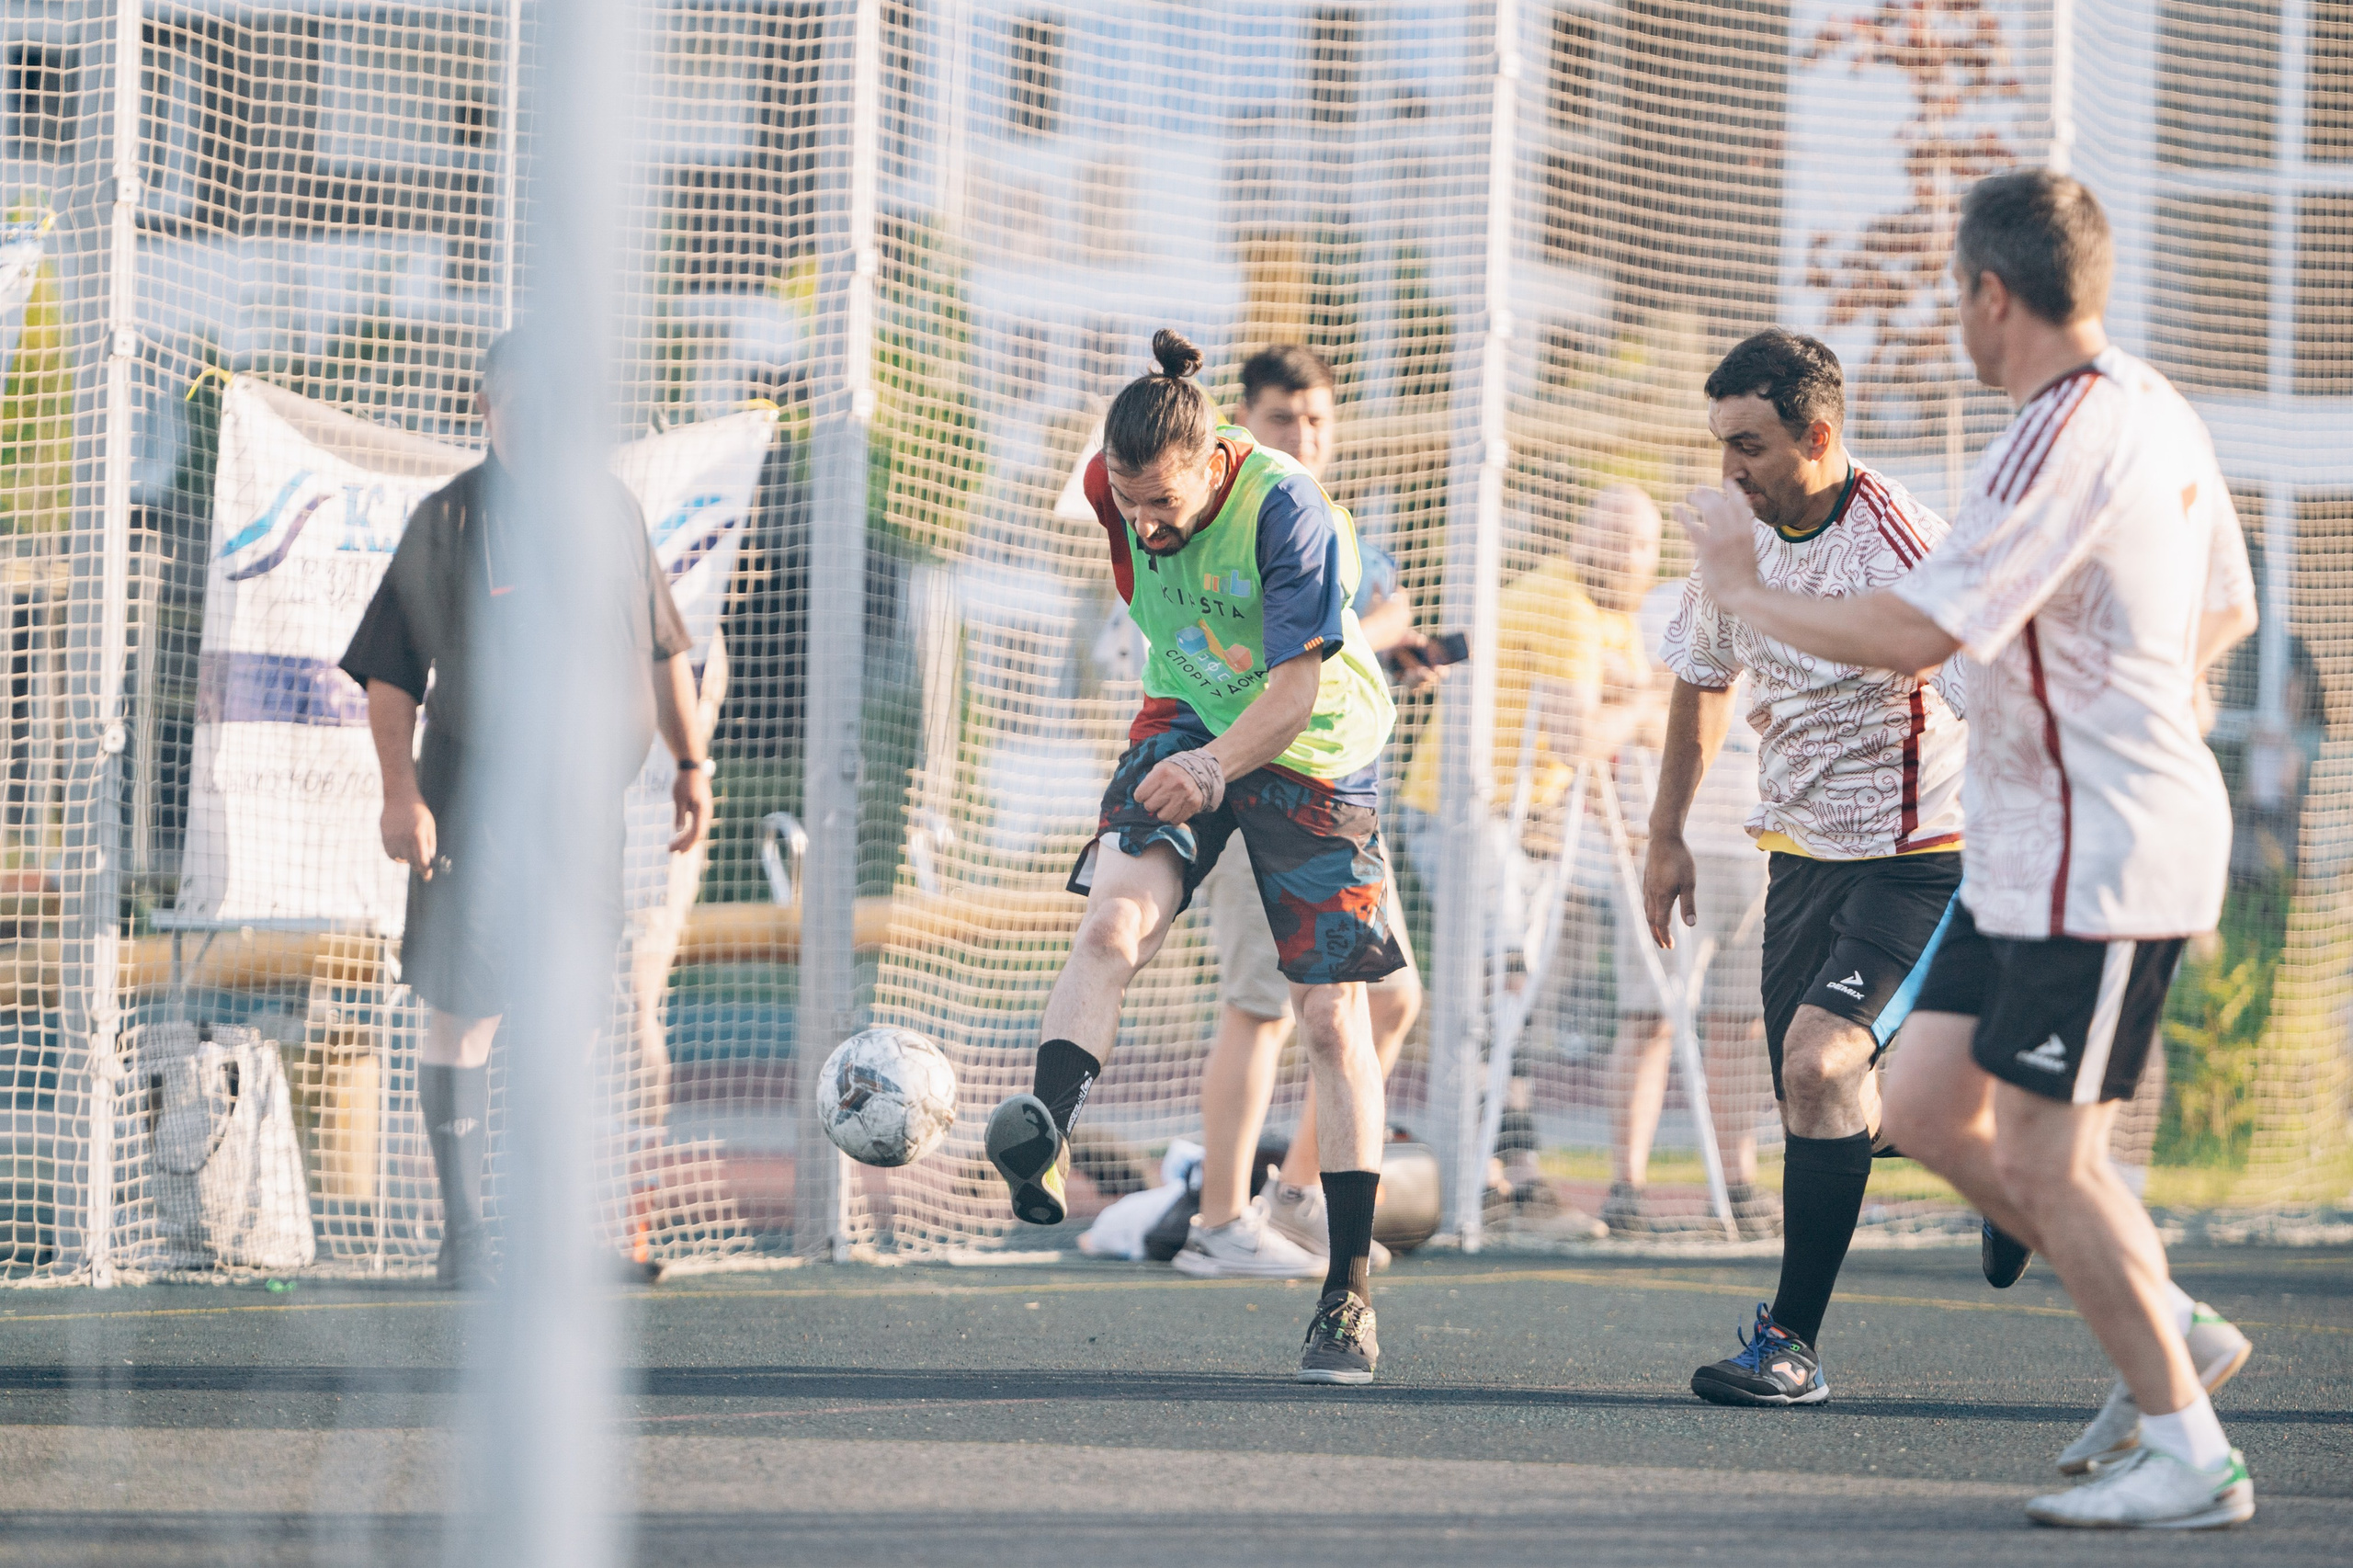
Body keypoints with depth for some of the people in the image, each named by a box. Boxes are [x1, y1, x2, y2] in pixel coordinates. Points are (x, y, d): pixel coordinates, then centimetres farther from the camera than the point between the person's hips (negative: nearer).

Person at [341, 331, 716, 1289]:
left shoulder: (613, 514, 9)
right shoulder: (449, 522, -4)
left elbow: (663, 650, 19)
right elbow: (391, 671, -4)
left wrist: (690, 761, 13)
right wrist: (400, 794, -13)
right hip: (472, 804, -4)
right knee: (461, 1012, -6)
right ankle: (461, 1234, -1)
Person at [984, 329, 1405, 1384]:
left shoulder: (1287, 511, -27)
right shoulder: (1117, 488, -10)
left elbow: (1300, 684, -32)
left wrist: (1218, 766, -49)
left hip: (1312, 747, -4)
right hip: (1186, 726, 4)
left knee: (1331, 1017, -3)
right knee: (1113, 919, -24)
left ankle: (1349, 1294, 2)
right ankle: (1039, 1144, -43)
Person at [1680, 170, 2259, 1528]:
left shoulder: (2066, 438, -21)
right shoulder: (2156, 416, 10)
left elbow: (1915, 632, -25)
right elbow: (2225, 611, 23)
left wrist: (1744, 590, -11)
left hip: (2098, 861, -10)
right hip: (2032, 851, 10)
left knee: (2043, 1159, -5)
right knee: (1928, 1106, 12)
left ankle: (2191, 1457, 3)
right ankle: (2172, 1328, 19)